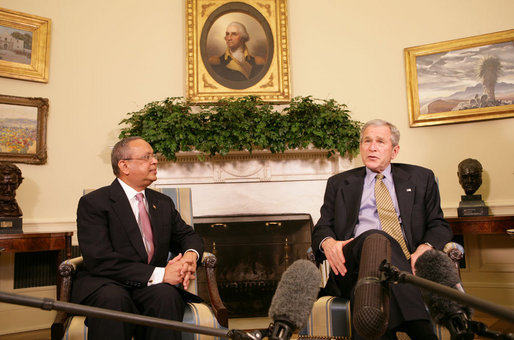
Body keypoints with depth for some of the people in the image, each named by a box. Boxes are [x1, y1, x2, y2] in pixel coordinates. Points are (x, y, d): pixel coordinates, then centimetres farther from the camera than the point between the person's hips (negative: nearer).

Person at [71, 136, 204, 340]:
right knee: (113, 298, -37)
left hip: (152, 286, 4)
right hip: (106, 284, -3)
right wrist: (158, 274, -23)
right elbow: (100, 261, -15)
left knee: (167, 295, -31)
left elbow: (188, 236, 21)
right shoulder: (92, 203, -4)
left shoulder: (163, 203, 16)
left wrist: (191, 255, -7)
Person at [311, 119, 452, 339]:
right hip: (352, 263, 1)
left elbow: (439, 225, 18)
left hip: (405, 263, 0)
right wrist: (327, 242, -9)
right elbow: (322, 227, 18)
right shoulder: (339, 183, 23)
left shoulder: (420, 179, 22)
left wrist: (426, 247, -7)